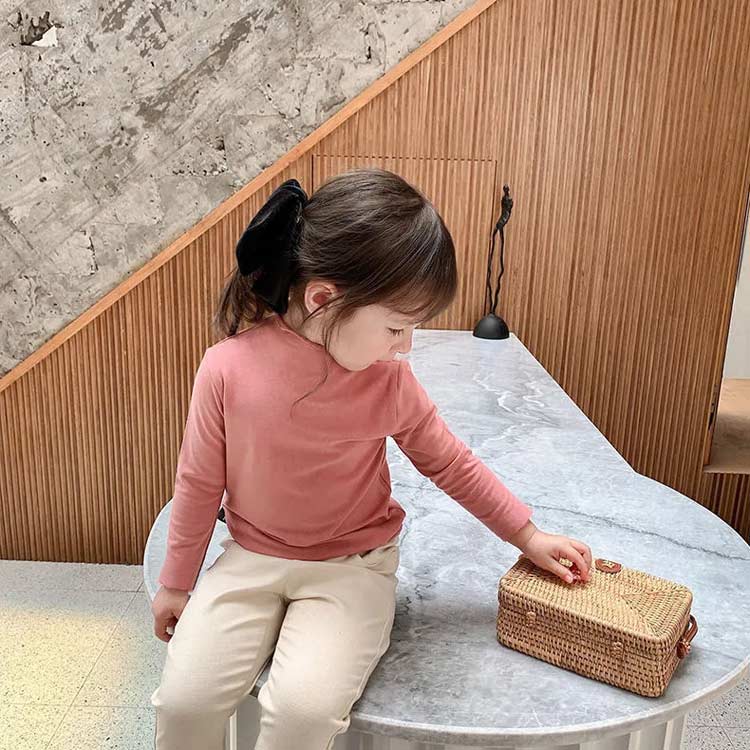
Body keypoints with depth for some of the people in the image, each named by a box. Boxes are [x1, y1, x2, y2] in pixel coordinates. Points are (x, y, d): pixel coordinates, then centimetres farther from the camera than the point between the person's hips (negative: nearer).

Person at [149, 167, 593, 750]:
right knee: (184, 699, -13)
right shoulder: (228, 369, -17)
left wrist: (527, 535, 5)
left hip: (353, 565, 0)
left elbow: (450, 462, 2)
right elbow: (199, 482, -4)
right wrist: (176, 582, 8)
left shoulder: (389, 381, -14)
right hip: (251, 560, 1)